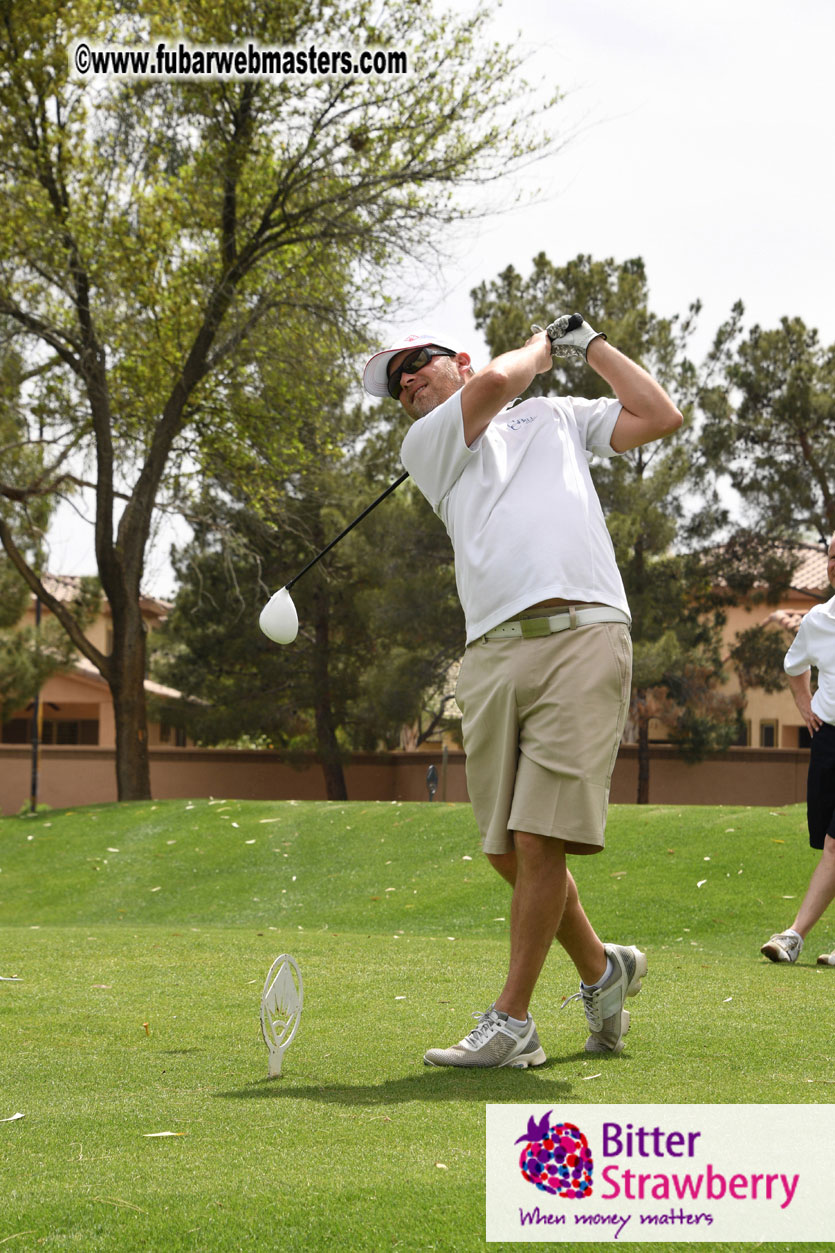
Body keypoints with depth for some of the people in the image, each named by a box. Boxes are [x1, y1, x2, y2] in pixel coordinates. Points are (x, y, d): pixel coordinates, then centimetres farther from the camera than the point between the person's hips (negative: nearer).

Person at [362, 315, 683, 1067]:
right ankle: (601, 970, 24)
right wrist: (539, 349, 22)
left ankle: (511, 1023, -5)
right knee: (507, 850, 1)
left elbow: (660, 416, 18)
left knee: (540, 841, -12)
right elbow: (491, 386, 4)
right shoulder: (425, 445, 20)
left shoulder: (559, 418, 26)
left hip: (582, 636, -2)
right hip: (492, 655, 2)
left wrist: (588, 343, 23)